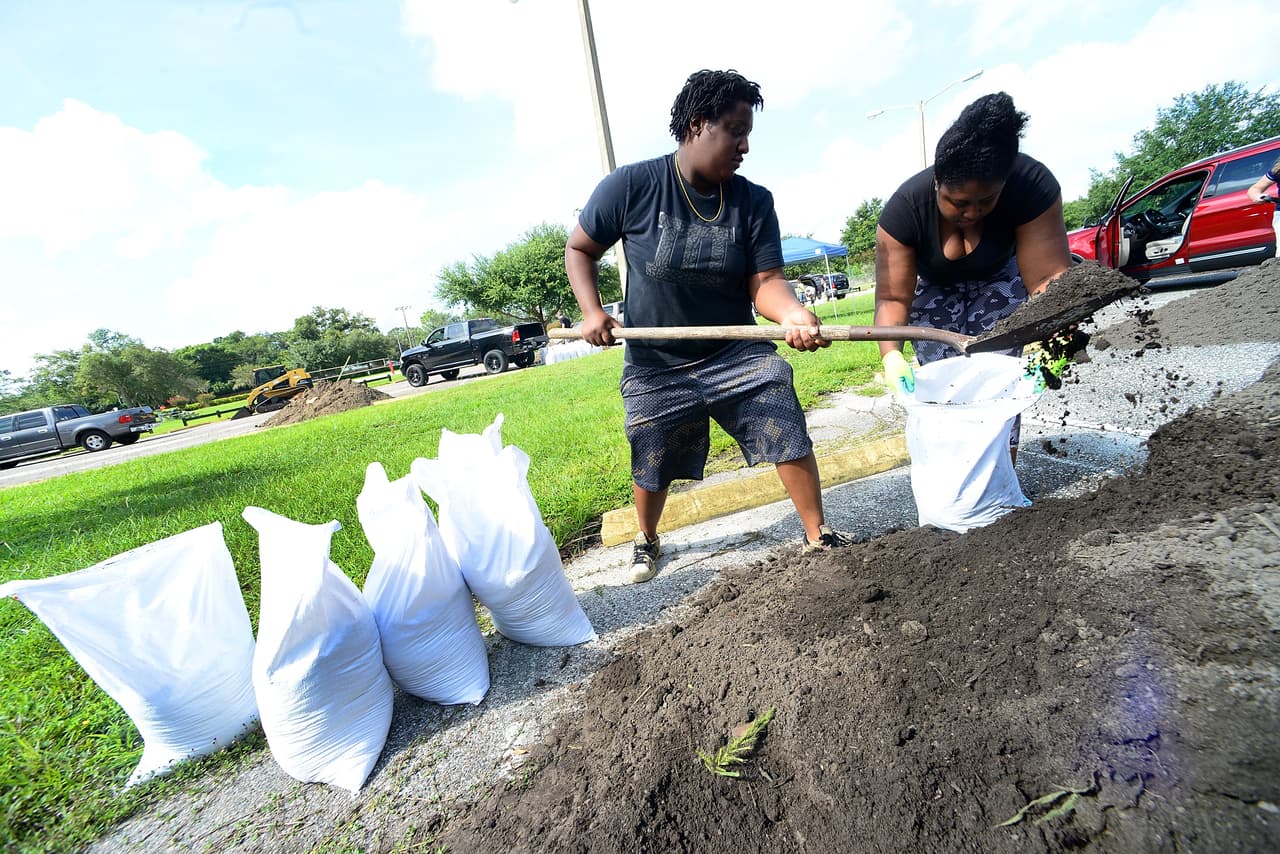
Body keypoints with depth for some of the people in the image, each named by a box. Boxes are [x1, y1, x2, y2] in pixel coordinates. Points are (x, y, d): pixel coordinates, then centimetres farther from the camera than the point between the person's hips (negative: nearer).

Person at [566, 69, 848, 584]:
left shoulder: (753, 201, -5)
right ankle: (647, 542, 41)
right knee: (652, 469, 11)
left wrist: (793, 313, -35)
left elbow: (765, 280, -13)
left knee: (790, 438, -9)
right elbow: (580, 250, 0)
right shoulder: (632, 186, -11)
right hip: (655, 365, -1)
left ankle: (817, 537, 15)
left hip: (738, 353, 2)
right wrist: (592, 312, -15)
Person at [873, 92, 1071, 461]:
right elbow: (892, 297, -32)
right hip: (933, 288, 0)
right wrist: (891, 353, -49)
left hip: (998, 281, 0)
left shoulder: (1033, 186, -30)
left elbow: (1047, 277, -31)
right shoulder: (904, 207, -31)